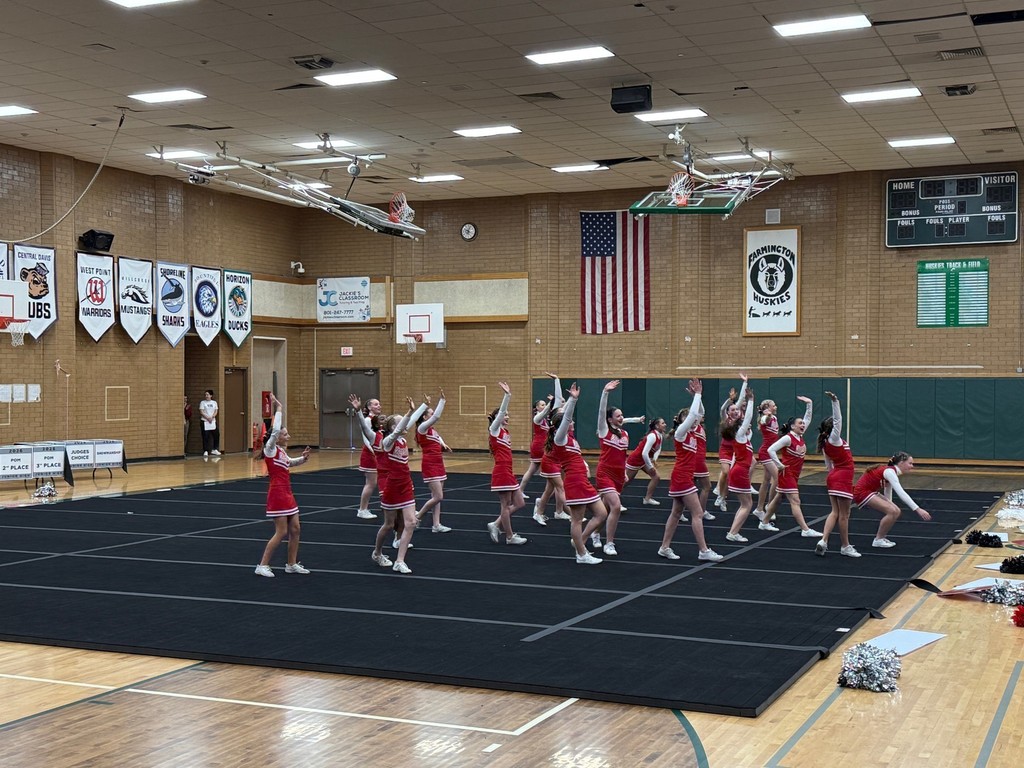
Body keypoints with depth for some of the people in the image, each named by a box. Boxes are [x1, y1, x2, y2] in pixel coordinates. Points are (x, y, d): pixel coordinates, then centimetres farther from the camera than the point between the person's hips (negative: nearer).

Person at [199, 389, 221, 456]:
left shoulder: (214, 402, 10)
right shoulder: (202, 402, 1)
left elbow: (215, 411, 5)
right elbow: (201, 412, -6)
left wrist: (212, 417, -13)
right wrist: (207, 418, -15)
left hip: (213, 421, 3)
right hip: (205, 421, -3)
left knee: (216, 435, 1)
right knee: (205, 436, -4)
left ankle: (215, 449, 14)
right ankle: (205, 451, 0)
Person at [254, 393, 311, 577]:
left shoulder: (282, 452, 13)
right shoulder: (270, 449, -10)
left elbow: (290, 463, 31)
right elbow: (275, 430, -26)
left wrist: (303, 458, 11)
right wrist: (278, 409, -19)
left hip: (287, 494, 9)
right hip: (277, 495, -9)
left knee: (295, 529, 10)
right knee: (281, 532, -7)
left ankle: (292, 564, 20)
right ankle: (263, 566, 0)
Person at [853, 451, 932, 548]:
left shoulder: (890, 471, 7)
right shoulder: (889, 472, -22)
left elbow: (888, 492, 18)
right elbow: (901, 493, -32)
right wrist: (917, 509, -35)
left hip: (871, 492, 10)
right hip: (861, 493, -10)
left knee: (895, 511, 3)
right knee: (892, 511, -18)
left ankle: (881, 537, 14)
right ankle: (878, 540, -5)